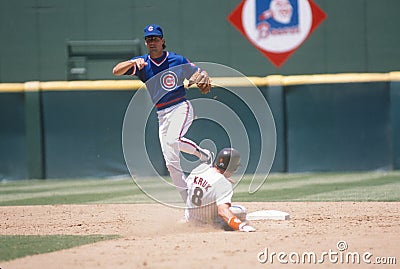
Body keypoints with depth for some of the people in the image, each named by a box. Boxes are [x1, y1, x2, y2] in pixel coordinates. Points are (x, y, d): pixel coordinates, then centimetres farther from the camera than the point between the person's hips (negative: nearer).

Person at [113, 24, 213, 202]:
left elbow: (200, 73, 12)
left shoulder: (177, 60, 3)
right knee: (171, 161, -1)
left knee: (173, 140, -33)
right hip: (161, 115, 3)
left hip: (180, 108, -3)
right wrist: (134, 63, -27)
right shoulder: (142, 63, 4)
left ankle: (201, 153, -7)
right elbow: (116, 71, -10)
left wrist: (204, 80, -11)